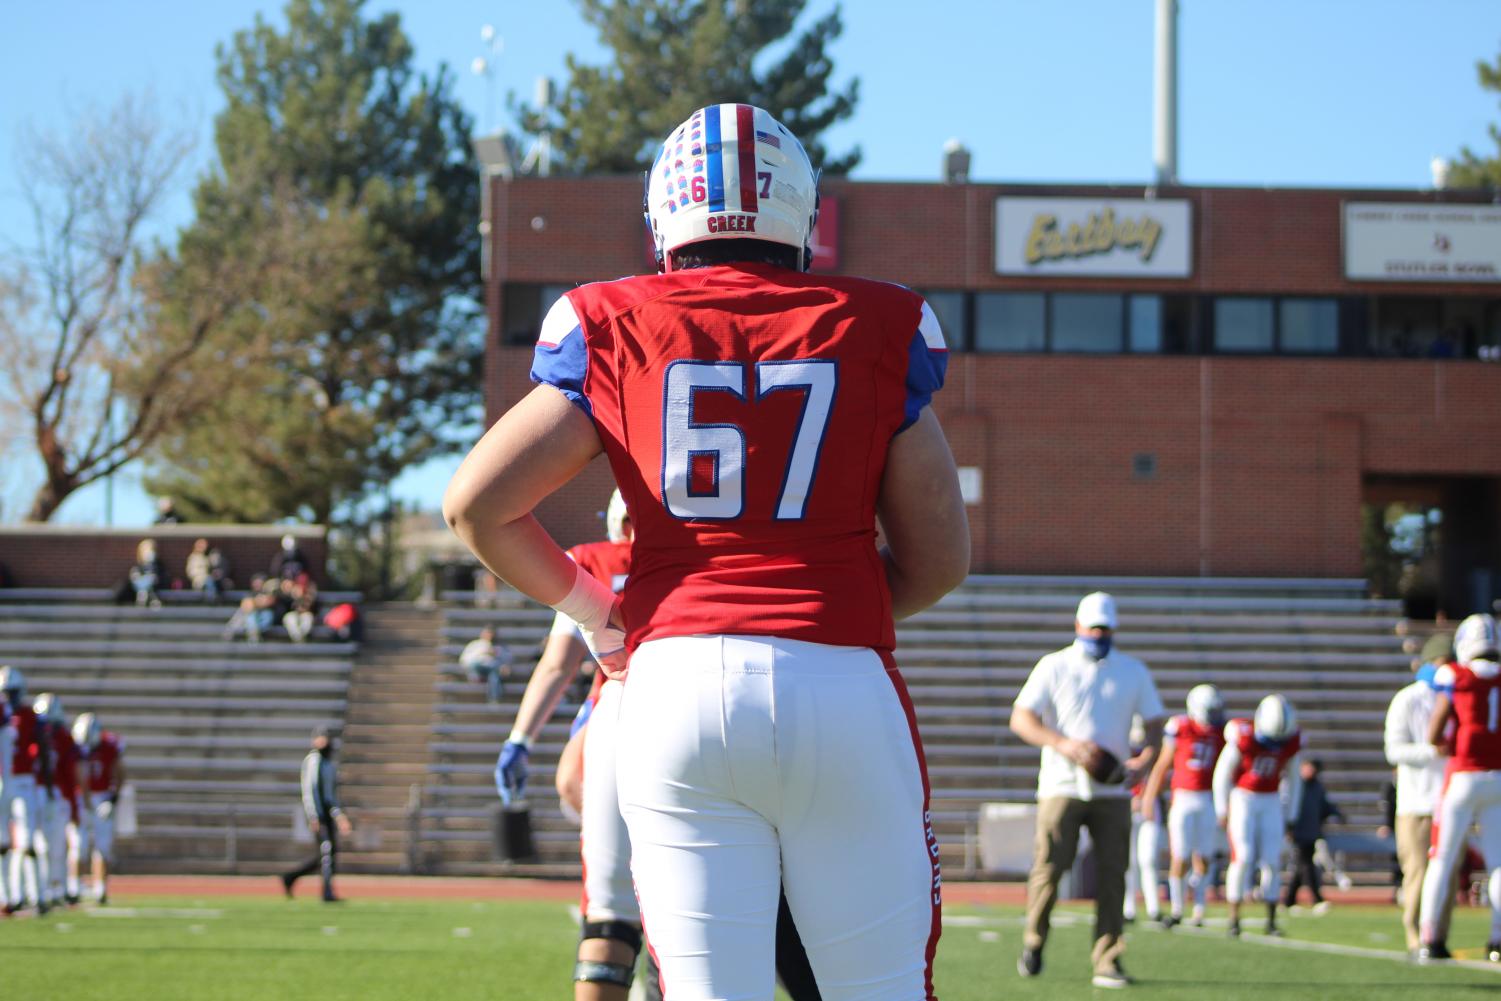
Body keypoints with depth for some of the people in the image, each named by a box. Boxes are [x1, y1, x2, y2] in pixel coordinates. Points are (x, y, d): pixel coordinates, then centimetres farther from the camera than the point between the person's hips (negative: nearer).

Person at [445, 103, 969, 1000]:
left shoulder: (614, 331, 7)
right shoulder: (876, 331, 7)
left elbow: (477, 503, 4)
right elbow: (940, 560, 9)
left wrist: (589, 608, 19)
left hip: (679, 682, 1)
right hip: (842, 685, -1)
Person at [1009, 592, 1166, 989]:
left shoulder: (1133, 672, 9)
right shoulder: (1054, 667, 2)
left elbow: (1154, 725, 11)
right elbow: (1021, 719, -4)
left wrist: (1143, 762, -10)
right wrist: (1063, 744, -19)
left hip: (1112, 790, 2)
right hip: (1062, 787, -2)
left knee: (1111, 875, -4)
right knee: (1049, 867, -6)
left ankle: (1106, 963, -1)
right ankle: (1034, 942, 16)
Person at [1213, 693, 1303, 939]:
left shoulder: (1291, 742, -7)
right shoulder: (1243, 737, -20)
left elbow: (1292, 779, 8)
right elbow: (1223, 773, -10)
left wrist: (1288, 815, 9)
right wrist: (1222, 811, -6)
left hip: (1270, 801, 4)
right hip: (1242, 798, -3)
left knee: (1272, 860, -4)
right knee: (1243, 857, -13)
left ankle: (1271, 920, 3)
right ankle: (1234, 919, -7)